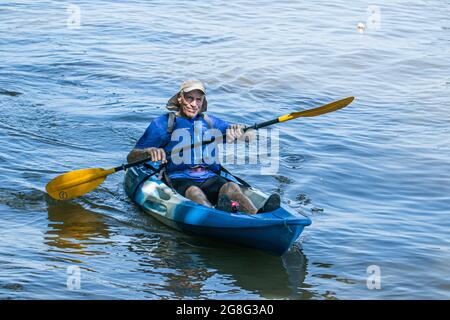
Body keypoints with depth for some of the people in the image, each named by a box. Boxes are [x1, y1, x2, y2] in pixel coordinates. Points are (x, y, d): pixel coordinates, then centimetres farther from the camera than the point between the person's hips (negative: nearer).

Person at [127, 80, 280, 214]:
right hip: (178, 179, -3)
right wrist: (149, 151, -21)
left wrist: (238, 130, -14)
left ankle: (257, 216, -58)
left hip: (210, 178, 3)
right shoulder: (163, 123, 9)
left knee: (231, 187, -28)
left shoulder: (209, 122, 21)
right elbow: (131, 157, 3)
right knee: (194, 192, -36)